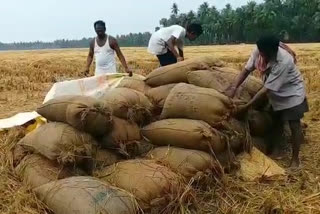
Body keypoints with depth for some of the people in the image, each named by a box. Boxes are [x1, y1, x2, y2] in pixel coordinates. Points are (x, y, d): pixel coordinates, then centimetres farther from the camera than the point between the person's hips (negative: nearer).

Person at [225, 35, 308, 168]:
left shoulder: (283, 62, -39)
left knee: (294, 125, -2)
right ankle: (275, 153, 28)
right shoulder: (259, 52, -23)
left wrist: (247, 106, -32)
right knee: (276, 122, 15)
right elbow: (247, 70, -10)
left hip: (292, 93, -6)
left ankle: (295, 158, 13)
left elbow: (267, 89, -35)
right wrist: (233, 88, -23)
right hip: (276, 94, 6)